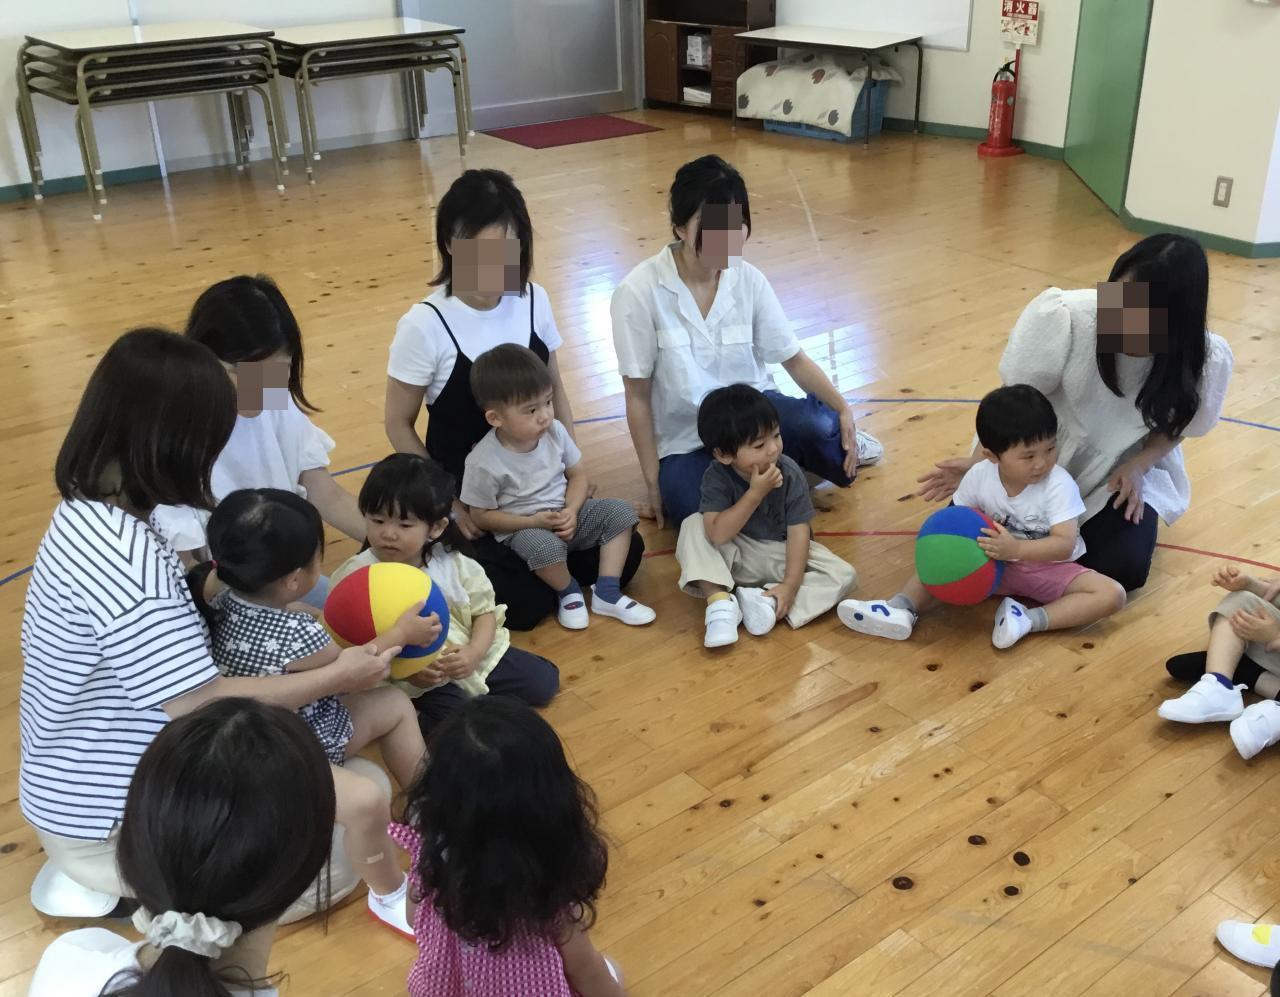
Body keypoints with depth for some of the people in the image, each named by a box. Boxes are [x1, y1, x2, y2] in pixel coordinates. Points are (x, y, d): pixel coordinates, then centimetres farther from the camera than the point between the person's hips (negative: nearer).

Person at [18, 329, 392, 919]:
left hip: (87, 778, 9)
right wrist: (336, 676, -20)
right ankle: (118, 880, 2)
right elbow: (202, 704, -31)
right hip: (109, 813, -9)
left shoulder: (87, 512, -2)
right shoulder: (125, 557, -33)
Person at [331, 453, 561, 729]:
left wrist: (474, 652, -18)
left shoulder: (452, 562, -5)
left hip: (470, 657, 5)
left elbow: (485, 611, 2)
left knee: (543, 680, 4)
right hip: (416, 677, -5)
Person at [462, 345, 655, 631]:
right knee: (546, 546, -38)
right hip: (522, 529, -5)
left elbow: (578, 474, 4)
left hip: (565, 515, 6)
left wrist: (571, 512, -15)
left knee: (621, 512, -12)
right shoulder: (484, 462, -22)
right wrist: (534, 521, -22)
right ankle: (569, 592, -4)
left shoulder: (555, 431, -8)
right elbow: (481, 516, -12)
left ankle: (607, 593, -4)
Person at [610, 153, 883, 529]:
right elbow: (638, 396, -10)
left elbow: (794, 358, 4)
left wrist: (842, 410, -12)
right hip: (685, 441, -1)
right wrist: (653, 482, -8)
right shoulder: (639, 293, -16)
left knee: (811, 425, -33)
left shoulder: (748, 280, -5)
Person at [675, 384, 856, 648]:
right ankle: (719, 600, -31)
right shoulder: (717, 477, -19)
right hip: (735, 557, -1)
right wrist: (756, 493, -34)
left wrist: (790, 585, -28)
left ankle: (764, 600, -26)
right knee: (692, 526, -25)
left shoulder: (790, 475, -18)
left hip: (780, 556, 1)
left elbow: (798, 532, -18)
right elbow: (717, 535, -30)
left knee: (844, 575, -21)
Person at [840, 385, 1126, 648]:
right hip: (996, 562, 3)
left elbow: (1065, 545, -29)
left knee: (1112, 595, -26)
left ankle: (1030, 621, -35)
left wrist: (1015, 548, -45)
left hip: (1049, 567, -3)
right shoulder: (978, 476, -13)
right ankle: (901, 610, -32)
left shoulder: (1059, 485, -23)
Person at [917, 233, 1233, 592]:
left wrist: (1136, 467, -20)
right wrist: (979, 462, -25)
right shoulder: (1064, 316, -32)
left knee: (1122, 568, -17)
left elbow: (1173, 426, -2)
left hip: (1122, 470, 1)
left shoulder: (1206, 360, -24)